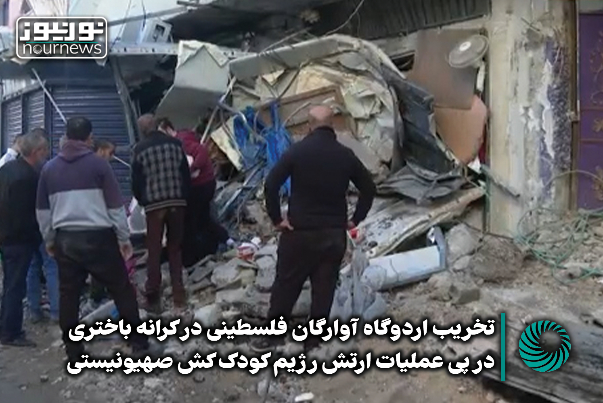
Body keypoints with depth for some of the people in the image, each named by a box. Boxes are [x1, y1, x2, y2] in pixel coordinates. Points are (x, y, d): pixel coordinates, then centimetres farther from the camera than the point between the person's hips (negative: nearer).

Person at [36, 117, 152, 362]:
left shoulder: (50, 168, 8)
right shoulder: (98, 164, -5)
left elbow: (42, 210, 14)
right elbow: (115, 205, -5)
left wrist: (49, 240, 24)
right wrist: (124, 237, 3)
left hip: (65, 239, 4)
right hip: (98, 236, -4)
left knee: (69, 293, 11)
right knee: (121, 288, 6)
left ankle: (73, 349, 16)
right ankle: (138, 340, 10)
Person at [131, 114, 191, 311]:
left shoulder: (140, 150, -2)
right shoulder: (175, 143, 6)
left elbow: (136, 181, 1)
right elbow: (186, 173, 6)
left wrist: (142, 200, 17)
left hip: (154, 205, -2)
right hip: (177, 201, 3)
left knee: (154, 251, 4)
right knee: (175, 248, 12)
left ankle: (153, 297, 4)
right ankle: (178, 294, 11)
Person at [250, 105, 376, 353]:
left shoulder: (298, 150, -7)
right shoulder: (346, 155, 2)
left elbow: (271, 184, -14)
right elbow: (368, 188, 7)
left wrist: (276, 218, -6)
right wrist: (355, 220, 11)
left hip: (300, 231, -2)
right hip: (334, 233, 3)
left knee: (286, 283, 9)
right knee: (324, 288, 8)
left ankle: (272, 335, 17)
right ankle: (313, 341, 14)